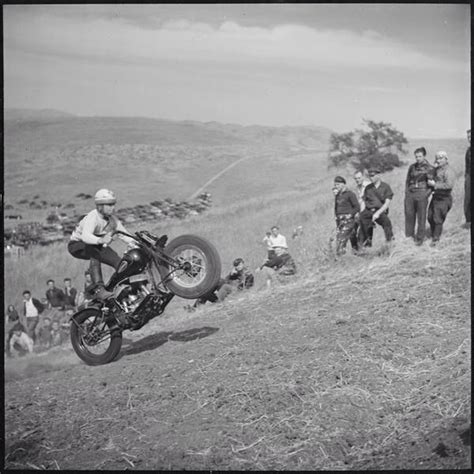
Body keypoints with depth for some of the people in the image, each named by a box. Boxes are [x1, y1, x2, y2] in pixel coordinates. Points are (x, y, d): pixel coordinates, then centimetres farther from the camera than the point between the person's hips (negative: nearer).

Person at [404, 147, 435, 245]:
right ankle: (409, 234, 19)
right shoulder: (412, 167, 11)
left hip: (422, 194, -4)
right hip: (410, 193, 4)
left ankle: (420, 238, 8)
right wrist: (406, 191, 10)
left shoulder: (429, 168, -1)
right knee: (409, 214, 5)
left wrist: (427, 194, -8)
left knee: (421, 217, 0)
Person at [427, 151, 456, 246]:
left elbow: (449, 185, -27)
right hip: (435, 196, 8)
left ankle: (436, 239, 9)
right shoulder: (436, 169, 11)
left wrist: (435, 184, -22)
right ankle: (433, 235, 31)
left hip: (443, 199, -8)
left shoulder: (448, 172, -14)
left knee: (438, 219, -3)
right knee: (430, 217, 13)